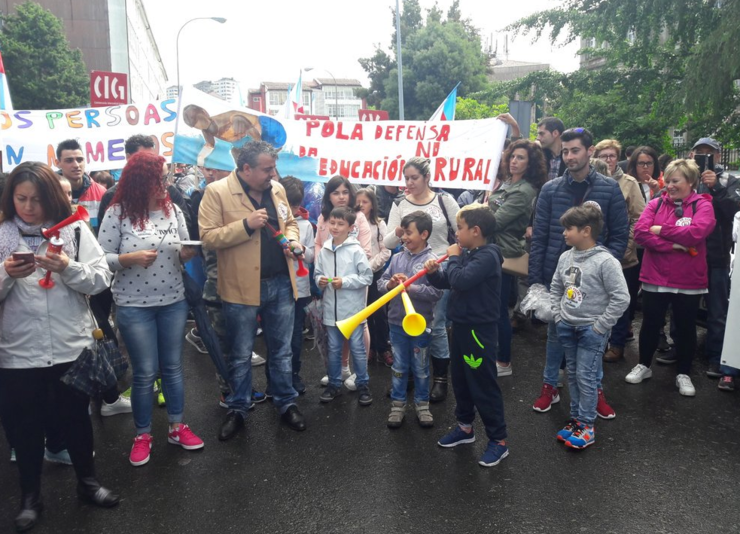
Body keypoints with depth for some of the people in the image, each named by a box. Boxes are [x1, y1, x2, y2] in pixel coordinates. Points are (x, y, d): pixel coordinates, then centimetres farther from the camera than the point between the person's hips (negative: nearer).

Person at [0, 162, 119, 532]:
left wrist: (68, 268, -23)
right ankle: (30, 496, 35)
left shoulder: (75, 229, -2)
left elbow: (101, 280, -7)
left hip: (72, 347, 0)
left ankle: (87, 482, 37)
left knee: (76, 418, 16)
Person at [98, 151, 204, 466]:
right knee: (145, 373, 4)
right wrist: (129, 258, -23)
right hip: (134, 306, -3)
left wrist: (187, 253, -13)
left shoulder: (173, 209, 1)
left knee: (173, 367, 13)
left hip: (174, 302, 4)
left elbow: (183, 252, 9)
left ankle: (177, 427, 28)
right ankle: (142, 436, 22)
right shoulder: (117, 213, -9)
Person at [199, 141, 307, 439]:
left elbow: (289, 222, 19)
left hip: (281, 283, 4)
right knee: (240, 355, 11)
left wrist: (292, 240, -3)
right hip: (242, 287, -4)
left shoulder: (277, 190, 6)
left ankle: (286, 403, 31)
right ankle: (237, 409, 28)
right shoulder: (217, 191, -10)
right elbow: (208, 237, -14)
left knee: (281, 350, 16)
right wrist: (246, 225, -24)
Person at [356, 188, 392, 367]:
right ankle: (370, 347, 21)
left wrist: (370, 265, -12)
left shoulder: (379, 224, 2)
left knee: (379, 312, 3)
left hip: (376, 272, -1)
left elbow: (386, 251, -3)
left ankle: (383, 349, 13)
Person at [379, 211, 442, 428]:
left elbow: (436, 292, -20)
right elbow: (380, 282, 5)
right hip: (397, 322, 4)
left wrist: (410, 287, -25)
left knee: (421, 368, 13)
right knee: (399, 366, 15)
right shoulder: (397, 258, 2)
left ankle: (422, 404, 30)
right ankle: (398, 404, 28)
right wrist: (389, 284, -16)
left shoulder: (432, 261, -12)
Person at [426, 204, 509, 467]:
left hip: (479, 330, -9)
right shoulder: (466, 253, 8)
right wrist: (433, 272, -8)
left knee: (483, 385, -1)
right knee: (460, 380, 19)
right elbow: (446, 281, 12)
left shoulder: (488, 256, -19)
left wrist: (453, 258, -13)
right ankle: (465, 426, 36)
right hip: (461, 325, 9)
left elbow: (460, 280, -30)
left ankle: (499, 440, 12)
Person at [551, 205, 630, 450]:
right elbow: (555, 288, 16)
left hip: (591, 330, -6)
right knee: (573, 375, 14)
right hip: (566, 327, 6)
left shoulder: (605, 261, -17)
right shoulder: (565, 257, 3)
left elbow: (621, 298, -17)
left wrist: (600, 327, -15)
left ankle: (587, 426, 11)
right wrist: (558, 316, 6)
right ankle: (576, 418, 27)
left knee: (586, 377, -2)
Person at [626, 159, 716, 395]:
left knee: (686, 328, 11)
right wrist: (672, 245, -19)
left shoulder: (702, 205, -4)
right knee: (650, 324, 13)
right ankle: (644, 365, 30)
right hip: (655, 278, 2)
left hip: (689, 281, -1)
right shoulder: (656, 203, 2)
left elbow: (696, 233, -22)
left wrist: (661, 230, -13)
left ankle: (683, 374, 26)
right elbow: (640, 232, -12)